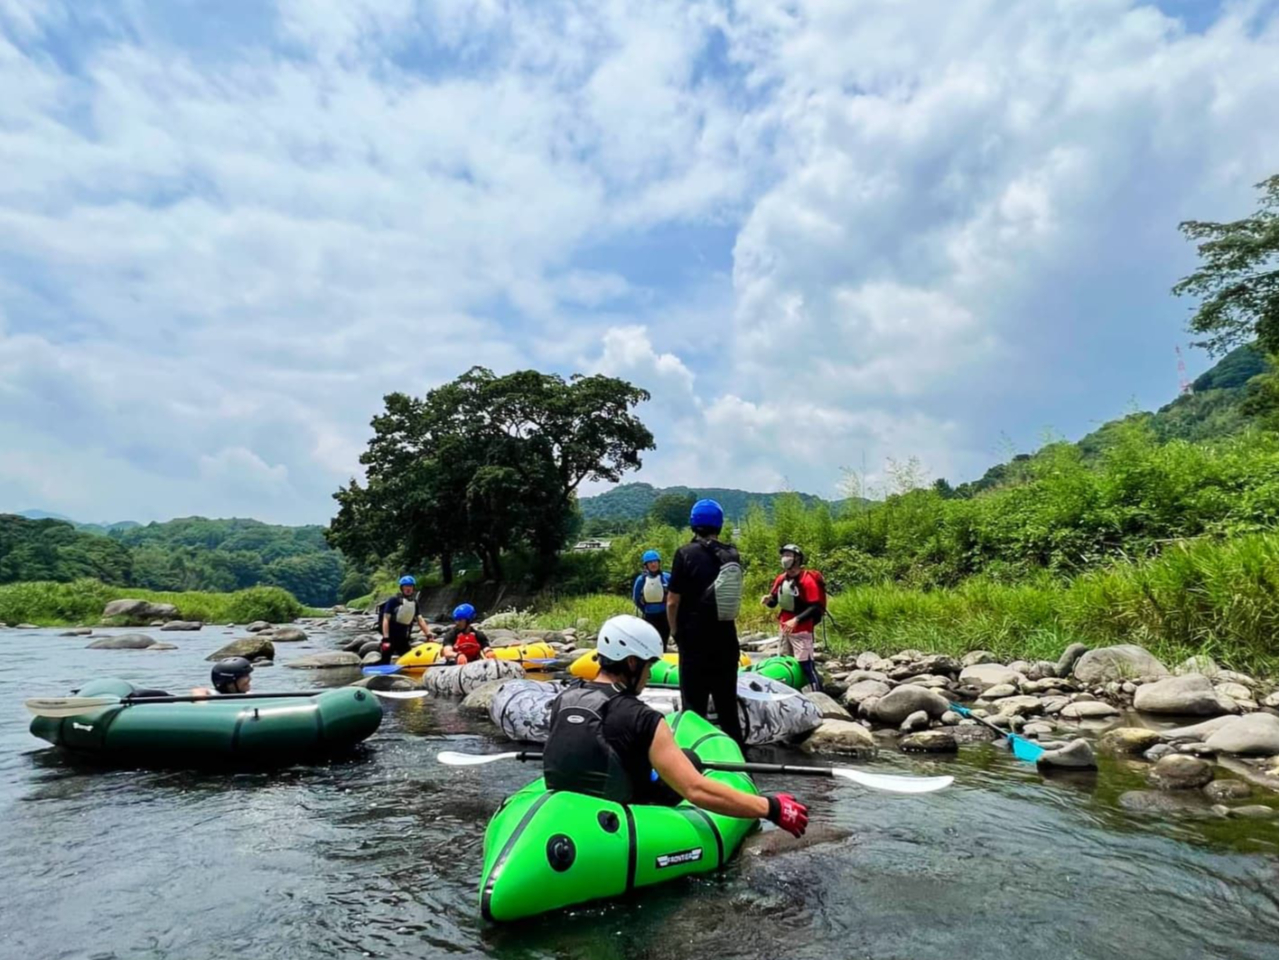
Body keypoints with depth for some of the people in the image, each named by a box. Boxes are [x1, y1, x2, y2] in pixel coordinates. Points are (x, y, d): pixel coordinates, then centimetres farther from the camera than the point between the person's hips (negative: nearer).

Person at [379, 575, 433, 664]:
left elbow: (420, 620, 5)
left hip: (403, 639, 5)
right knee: (385, 662, -2)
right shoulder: (393, 601, -11)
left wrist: (428, 635, -6)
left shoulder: (414, 603, 6)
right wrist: (385, 639, -22)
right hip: (391, 638, -5)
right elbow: (386, 619, -14)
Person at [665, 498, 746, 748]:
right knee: (727, 701, 16)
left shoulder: (686, 554, -13)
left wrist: (675, 632, 3)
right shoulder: (733, 555, 2)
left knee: (694, 703, 4)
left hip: (694, 639, -5)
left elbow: (673, 601, -11)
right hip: (726, 638, 5)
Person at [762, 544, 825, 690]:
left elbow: (816, 607, -19)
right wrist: (768, 599, -8)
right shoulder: (781, 578, 6)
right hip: (783, 628, 8)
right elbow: (774, 602, 16)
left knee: (806, 665, -10)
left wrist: (797, 620, -26)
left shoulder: (808, 579, -16)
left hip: (801, 630, -8)